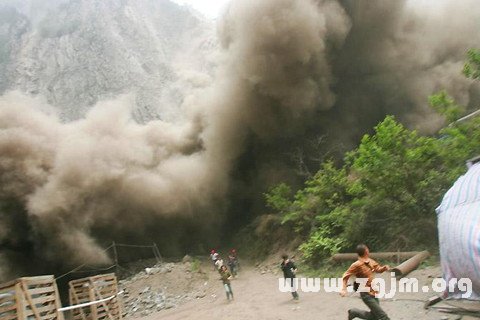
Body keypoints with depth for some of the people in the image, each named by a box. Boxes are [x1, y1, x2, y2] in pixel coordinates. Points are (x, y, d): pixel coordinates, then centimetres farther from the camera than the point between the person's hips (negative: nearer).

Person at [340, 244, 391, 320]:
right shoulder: (357, 265, -19)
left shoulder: (370, 261, 3)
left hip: (373, 293, 8)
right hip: (366, 295, -8)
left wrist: (384, 268, -4)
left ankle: (354, 312, 30)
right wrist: (344, 289, -25)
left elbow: (378, 269, 18)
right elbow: (346, 276, -14)